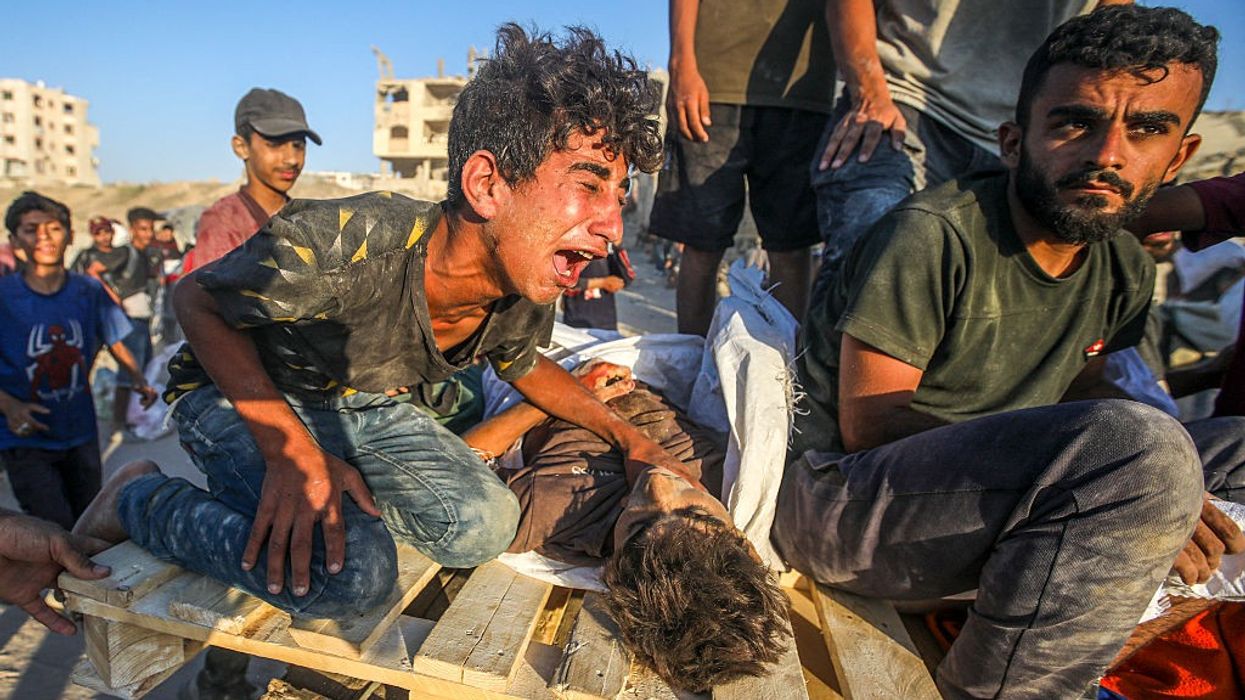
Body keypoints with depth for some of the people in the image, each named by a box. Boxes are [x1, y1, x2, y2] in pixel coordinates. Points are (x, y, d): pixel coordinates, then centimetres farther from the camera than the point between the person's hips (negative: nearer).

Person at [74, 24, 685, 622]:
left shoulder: (525, 300, -18)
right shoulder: (346, 241, -37)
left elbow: (525, 366, 6)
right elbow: (195, 300, -20)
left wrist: (624, 434, -6)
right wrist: (292, 449, -31)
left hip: (365, 406, 5)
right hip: (240, 393, -4)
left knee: (484, 527, -14)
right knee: (350, 571, -27)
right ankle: (140, 504, -4)